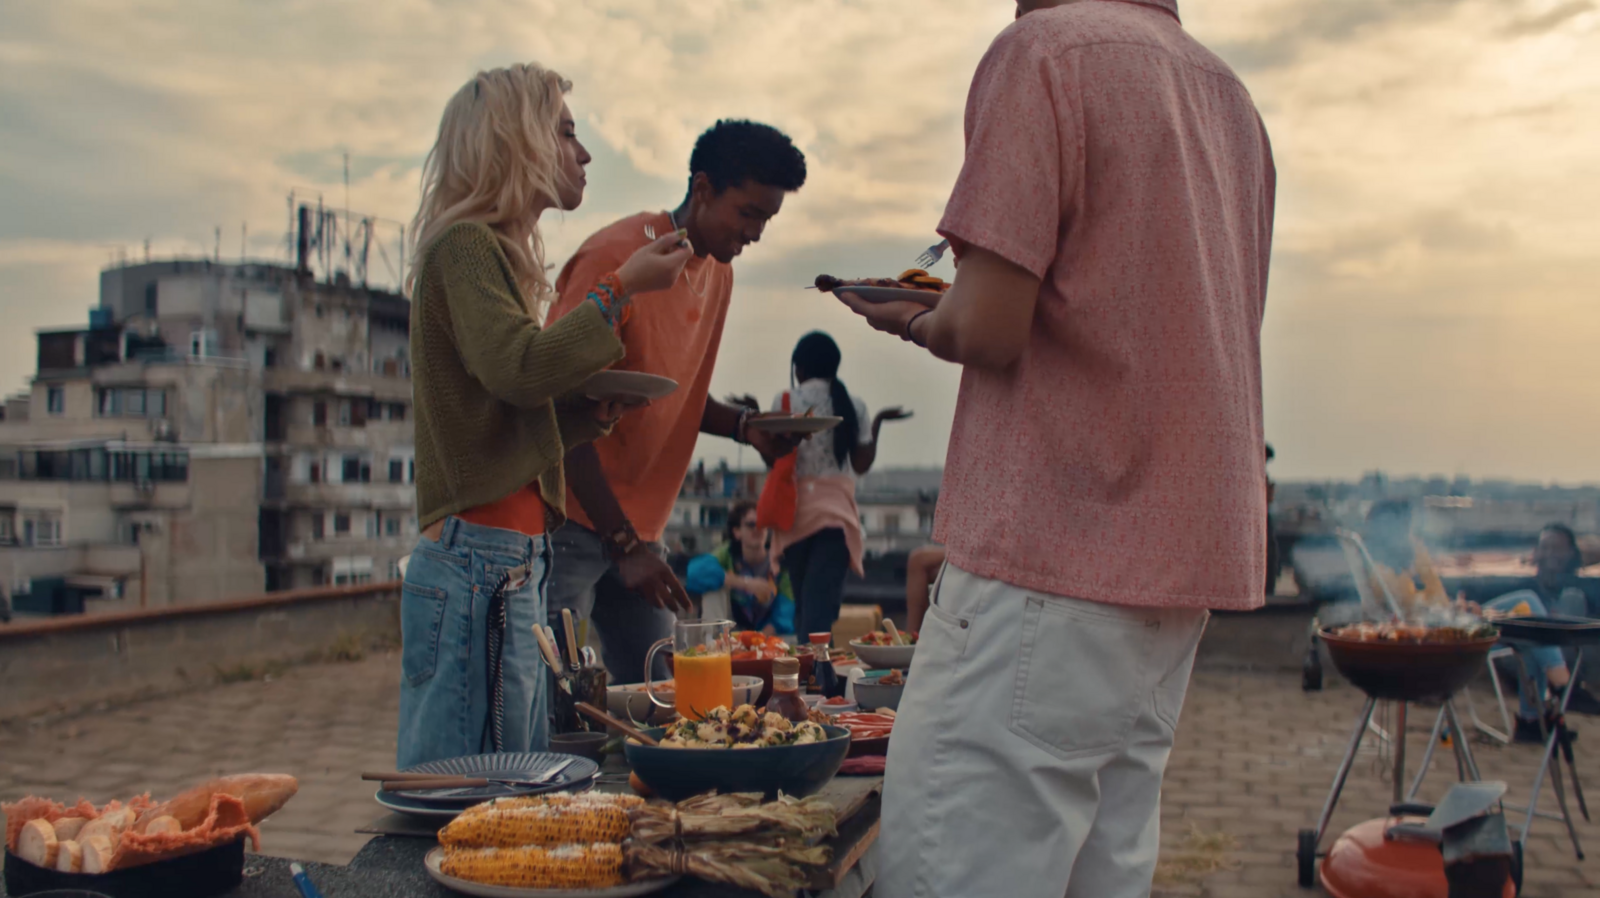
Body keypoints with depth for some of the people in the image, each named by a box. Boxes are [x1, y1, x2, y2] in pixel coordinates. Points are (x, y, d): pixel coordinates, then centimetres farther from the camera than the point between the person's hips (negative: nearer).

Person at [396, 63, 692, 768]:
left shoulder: (493, 252, 21)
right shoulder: (464, 246, -7)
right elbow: (518, 367, -24)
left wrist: (590, 412, 6)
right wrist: (619, 289, -13)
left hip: (511, 566, 10)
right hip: (480, 565, -10)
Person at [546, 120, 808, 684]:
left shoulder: (718, 273, 10)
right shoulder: (617, 256, -16)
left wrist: (744, 426, -1)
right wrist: (624, 542, -21)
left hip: (638, 529, 8)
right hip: (573, 521, -8)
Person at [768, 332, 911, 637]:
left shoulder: (786, 401, 0)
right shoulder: (853, 405, 5)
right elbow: (862, 464, 8)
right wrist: (879, 421, 19)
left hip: (796, 510, 0)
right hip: (837, 511, 0)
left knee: (805, 605, 13)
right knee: (823, 607, -8)